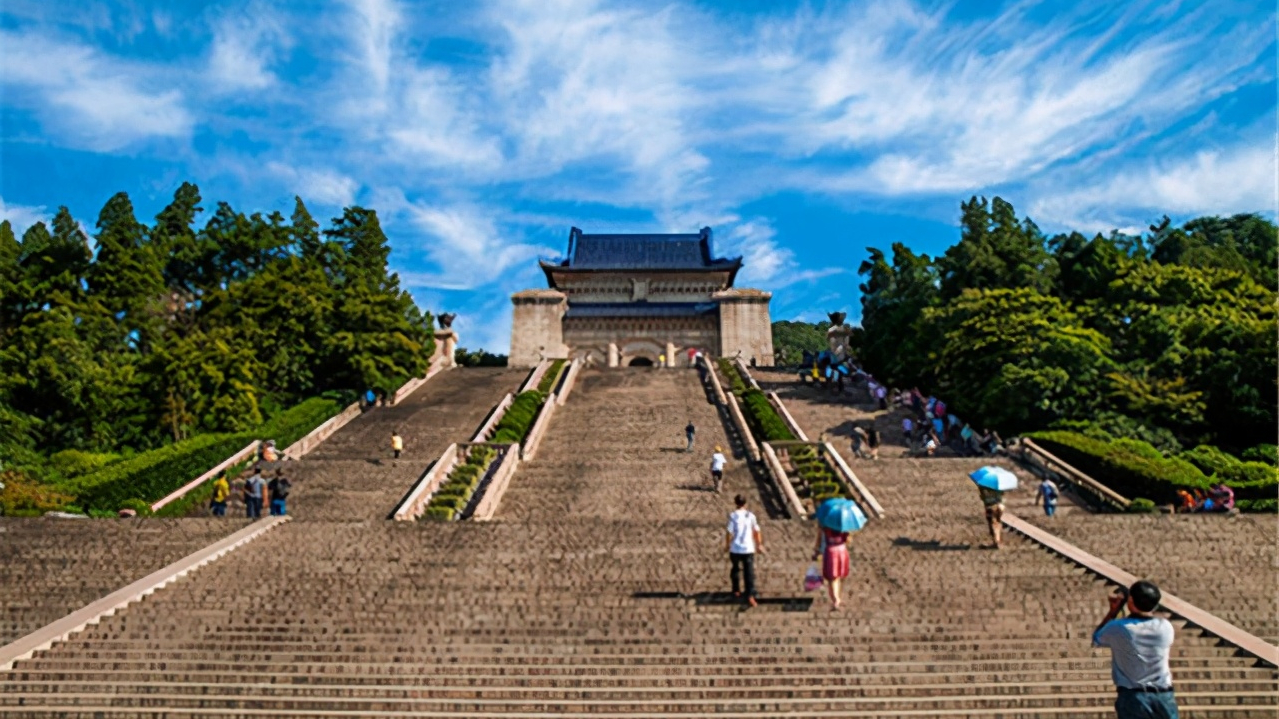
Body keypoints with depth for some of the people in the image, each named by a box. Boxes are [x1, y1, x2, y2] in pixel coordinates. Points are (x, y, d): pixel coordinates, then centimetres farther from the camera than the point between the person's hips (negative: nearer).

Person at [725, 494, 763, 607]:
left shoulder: (733, 516, -7)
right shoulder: (751, 515, 0)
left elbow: (730, 533, -9)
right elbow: (756, 531, 3)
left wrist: (727, 544, 5)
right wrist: (759, 544, 14)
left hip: (735, 549, 0)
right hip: (748, 549, 0)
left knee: (736, 568, 22)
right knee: (749, 573, -1)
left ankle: (736, 591, 35)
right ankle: (750, 596, -13)